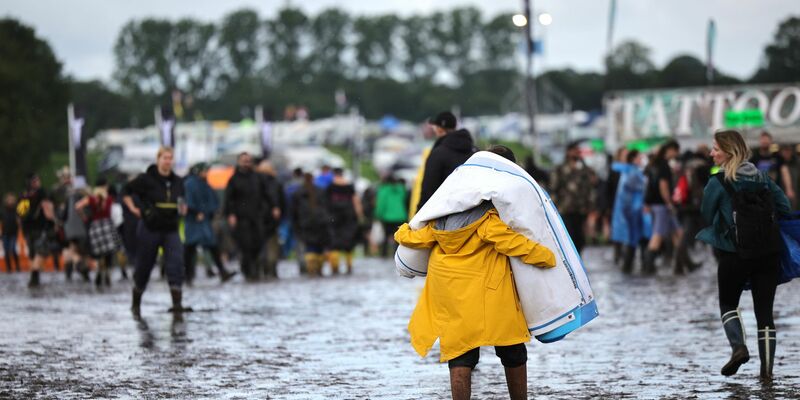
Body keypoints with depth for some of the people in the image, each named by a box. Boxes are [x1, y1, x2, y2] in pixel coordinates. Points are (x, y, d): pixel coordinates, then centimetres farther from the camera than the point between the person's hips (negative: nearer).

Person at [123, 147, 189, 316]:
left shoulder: (177, 181, 6)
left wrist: (182, 209, 2)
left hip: (171, 230, 3)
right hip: (150, 230, -3)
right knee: (144, 266, 9)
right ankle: (136, 303, 29)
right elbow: (126, 191, 2)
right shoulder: (146, 179, -9)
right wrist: (133, 208, -7)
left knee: (176, 263, -15)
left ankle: (177, 304, -19)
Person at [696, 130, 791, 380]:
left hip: (735, 253, -4)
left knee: (728, 303, 16)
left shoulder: (717, 183, -8)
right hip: (769, 252, 4)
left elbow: (707, 217, 2)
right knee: (764, 310, 8)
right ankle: (767, 368, 5)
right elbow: (784, 207, 10)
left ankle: (738, 346, -8)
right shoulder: (762, 176, 7)